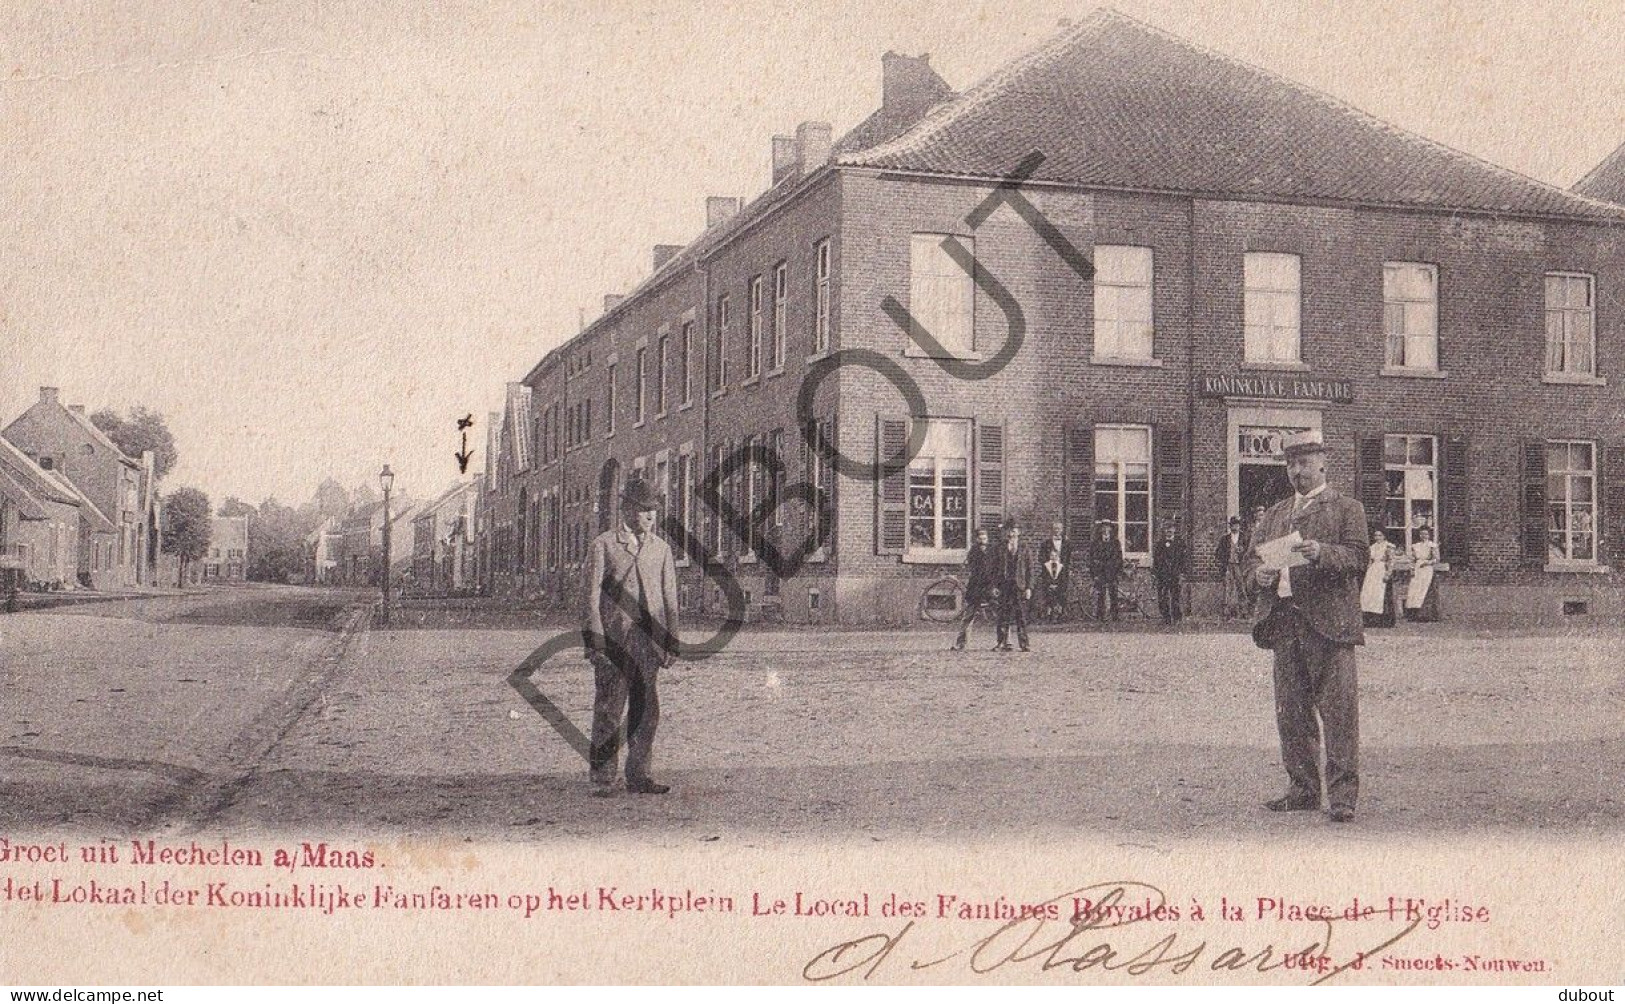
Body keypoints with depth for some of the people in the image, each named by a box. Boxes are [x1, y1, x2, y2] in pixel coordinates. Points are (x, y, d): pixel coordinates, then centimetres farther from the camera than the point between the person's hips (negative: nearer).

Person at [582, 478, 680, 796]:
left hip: (649, 641, 4)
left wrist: (671, 644, 7)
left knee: (647, 711, 4)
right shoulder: (603, 545, 1)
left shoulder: (661, 548, 12)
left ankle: (638, 776, 12)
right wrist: (594, 641, -10)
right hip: (613, 640, -4)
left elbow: (670, 598, 13)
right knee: (609, 710, -1)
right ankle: (602, 779, 5)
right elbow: (592, 595, -2)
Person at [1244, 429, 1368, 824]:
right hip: (1283, 622, 5)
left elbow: (1359, 556, -6)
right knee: (1291, 711, 8)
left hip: (1328, 621, -5)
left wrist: (1321, 552, -23)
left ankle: (1342, 795, -4)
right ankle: (1303, 789, 16)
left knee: (1338, 709, -7)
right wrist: (1260, 573, -4)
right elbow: (1252, 557, 19)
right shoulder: (1273, 514, 22)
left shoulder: (1346, 508, 6)